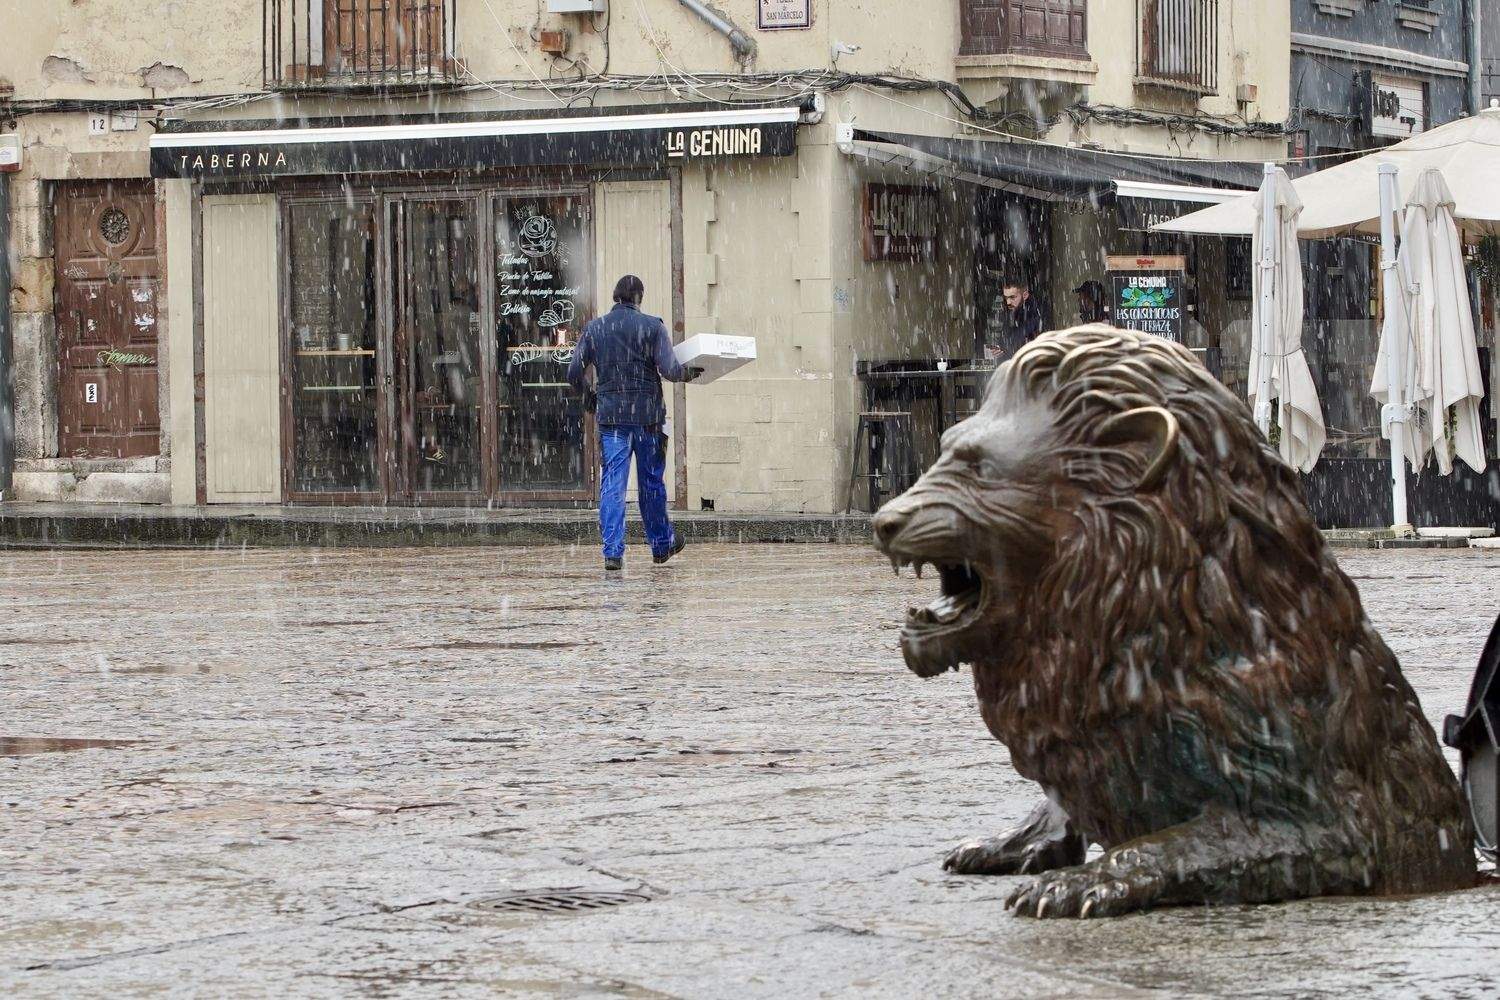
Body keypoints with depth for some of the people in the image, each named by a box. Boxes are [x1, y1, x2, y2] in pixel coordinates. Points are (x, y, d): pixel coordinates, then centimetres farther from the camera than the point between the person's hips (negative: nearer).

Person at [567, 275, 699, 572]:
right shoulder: (652, 326, -5)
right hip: (648, 414, -1)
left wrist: (591, 392, 22)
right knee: (651, 483, 12)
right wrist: (690, 373, 8)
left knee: (611, 484, 0)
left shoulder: (594, 328, 3)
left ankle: (612, 551, -8)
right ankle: (662, 544, 25)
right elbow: (669, 369, -13)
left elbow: (574, 374, 2)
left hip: (610, 415, 1)